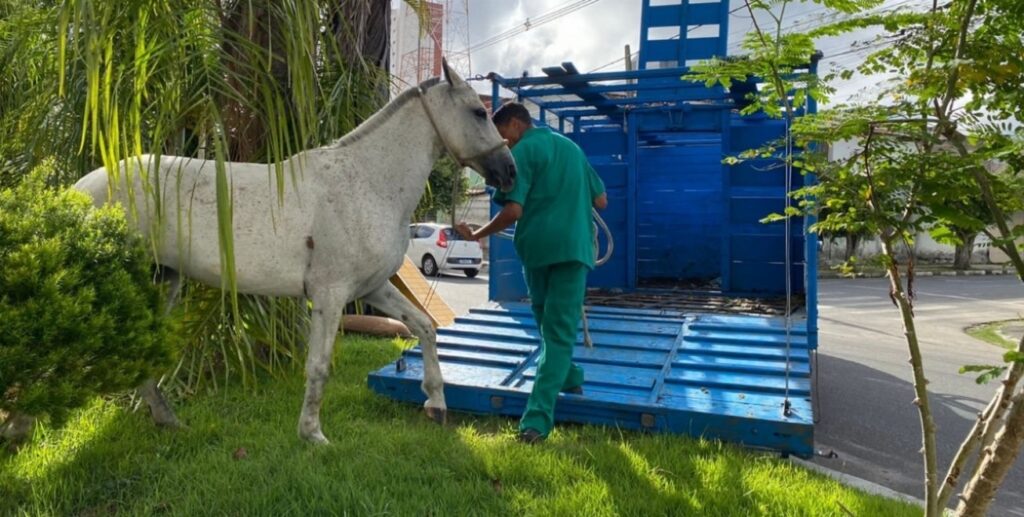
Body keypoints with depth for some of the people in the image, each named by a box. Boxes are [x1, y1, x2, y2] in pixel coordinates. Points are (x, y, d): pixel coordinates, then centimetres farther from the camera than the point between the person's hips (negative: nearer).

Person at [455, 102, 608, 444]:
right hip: (574, 246, 3)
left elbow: (513, 211, -14)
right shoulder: (572, 147, 16)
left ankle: (568, 377, 39)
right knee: (561, 329, -2)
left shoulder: (522, 152, -2)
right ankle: (537, 418, -7)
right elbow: (601, 202, 18)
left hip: (537, 246, -3)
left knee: (547, 322, 21)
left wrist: (477, 236, -2)